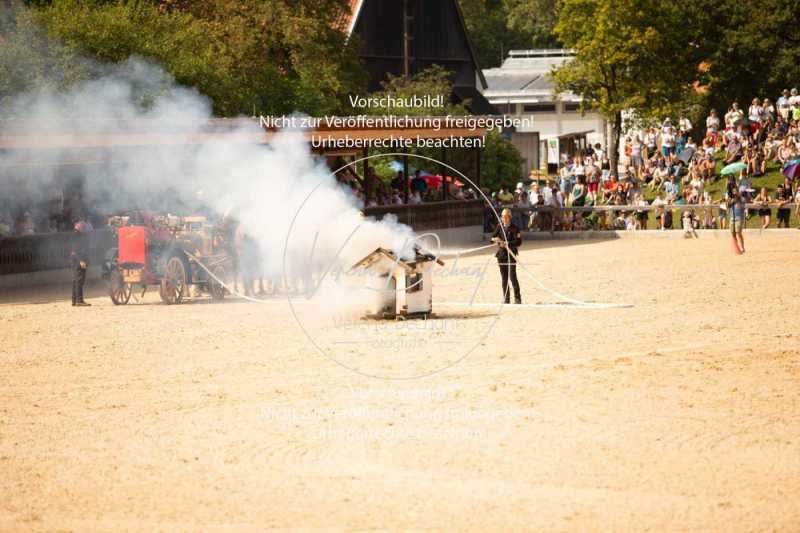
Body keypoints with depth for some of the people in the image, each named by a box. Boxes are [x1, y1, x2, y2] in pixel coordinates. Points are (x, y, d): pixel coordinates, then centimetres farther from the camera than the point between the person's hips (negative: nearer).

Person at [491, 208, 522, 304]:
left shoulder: (514, 228, -6)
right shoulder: (499, 227, 8)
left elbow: (518, 241, -13)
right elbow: (492, 237, 12)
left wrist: (507, 244, -22)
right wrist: (495, 239, -12)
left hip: (511, 255, -5)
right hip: (501, 255, 5)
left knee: (512, 276, -9)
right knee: (504, 278, 7)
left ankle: (517, 298, -2)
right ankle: (506, 298, 13)